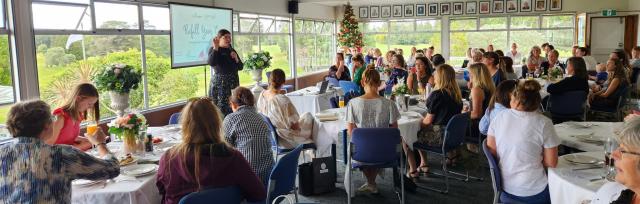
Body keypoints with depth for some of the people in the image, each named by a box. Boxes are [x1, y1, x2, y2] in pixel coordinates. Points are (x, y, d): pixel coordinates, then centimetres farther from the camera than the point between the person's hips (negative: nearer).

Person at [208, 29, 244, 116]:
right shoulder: (214, 50, -4)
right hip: (219, 84, -6)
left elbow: (240, 67, 14)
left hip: (233, 83, 6)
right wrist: (215, 47, -24)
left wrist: (236, 58, -4)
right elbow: (211, 63, -24)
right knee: (221, 107, -9)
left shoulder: (232, 50, 13)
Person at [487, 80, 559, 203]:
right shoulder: (543, 123, -15)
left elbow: (491, 152, 1)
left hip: (505, 187, 4)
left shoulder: (499, 118, -6)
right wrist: (534, 161, 9)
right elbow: (551, 163, -10)